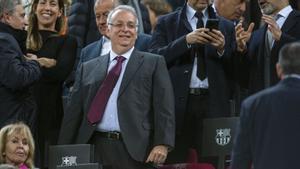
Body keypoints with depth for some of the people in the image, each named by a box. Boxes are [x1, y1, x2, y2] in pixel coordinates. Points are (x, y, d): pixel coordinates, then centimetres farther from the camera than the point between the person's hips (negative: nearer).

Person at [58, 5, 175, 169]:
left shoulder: (154, 63, 9)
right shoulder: (88, 68, 18)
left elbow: (164, 107, 0)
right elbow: (73, 113, 15)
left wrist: (162, 144, -13)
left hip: (134, 151, -2)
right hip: (95, 148, 3)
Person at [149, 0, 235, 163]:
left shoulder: (226, 27, 14)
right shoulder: (166, 23, 10)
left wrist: (222, 49, -9)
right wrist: (186, 41, -15)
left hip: (213, 106, 1)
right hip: (179, 103, -1)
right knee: (175, 162, -4)